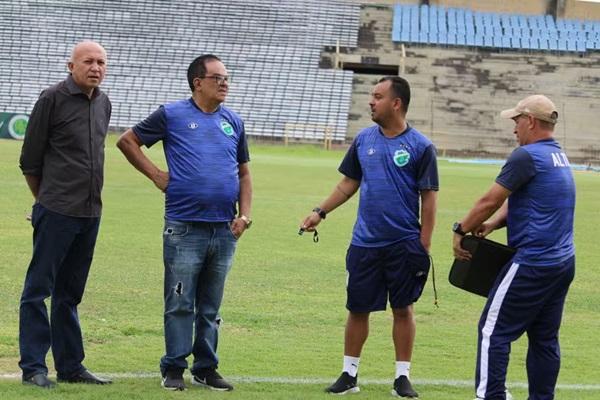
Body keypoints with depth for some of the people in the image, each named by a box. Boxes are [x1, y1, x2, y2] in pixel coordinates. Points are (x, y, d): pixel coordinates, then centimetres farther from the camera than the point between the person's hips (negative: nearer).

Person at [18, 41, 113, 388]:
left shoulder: (103, 103, 12)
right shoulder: (53, 99, -7)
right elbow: (30, 160, -2)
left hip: (90, 213, 7)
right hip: (56, 212, -7)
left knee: (69, 293, 13)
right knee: (39, 288, -3)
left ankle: (70, 366, 17)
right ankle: (33, 366, -2)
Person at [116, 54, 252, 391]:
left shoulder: (234, 122, 13)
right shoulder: (172, 116, -1)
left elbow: (244, 173, 18)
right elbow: (127, 141, 6)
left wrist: (245, 214, 6)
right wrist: (156, 175, -1)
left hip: (224, 230, 4)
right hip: (184, 228, -4)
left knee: (211, 307, 11)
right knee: (180, 305, -2)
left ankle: (206, 368, 18)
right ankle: (174, 369, 5)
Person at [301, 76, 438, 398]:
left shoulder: (420, 147, -6)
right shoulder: (363, 140, 7)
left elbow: (429, 198, -5)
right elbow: (349, 183, 16)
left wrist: (424, 244, -9)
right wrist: (320, 212, 7)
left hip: (404, 244, -4)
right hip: (365, 242, 4)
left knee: (403, 309, 4)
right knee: (358, 308, 7)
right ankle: (349, 374, 15)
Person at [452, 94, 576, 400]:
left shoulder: (527, 156, -14)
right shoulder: (559, 157, 15)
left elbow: (490, 201, -12)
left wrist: (461, 231, -1)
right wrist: (493, 224, 2)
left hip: (533, 264, -9)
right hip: (563, 262, 9)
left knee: (494, 331, -4)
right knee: (544, 338, 12)